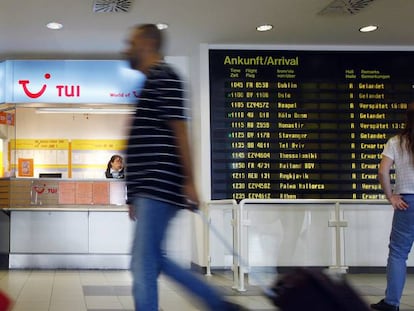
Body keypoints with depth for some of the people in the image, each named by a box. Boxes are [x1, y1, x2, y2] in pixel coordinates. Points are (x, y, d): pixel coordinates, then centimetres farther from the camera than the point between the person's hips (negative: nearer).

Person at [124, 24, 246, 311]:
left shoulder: (164, 77, -6)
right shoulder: (150, 83, 23)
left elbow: (179, 130, -14)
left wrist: (189, 182, -19)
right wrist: (136, 195, 24)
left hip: (159, 185, -10)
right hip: (150, 188, 10)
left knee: (143, 265, -9)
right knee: (154, 261, 13)